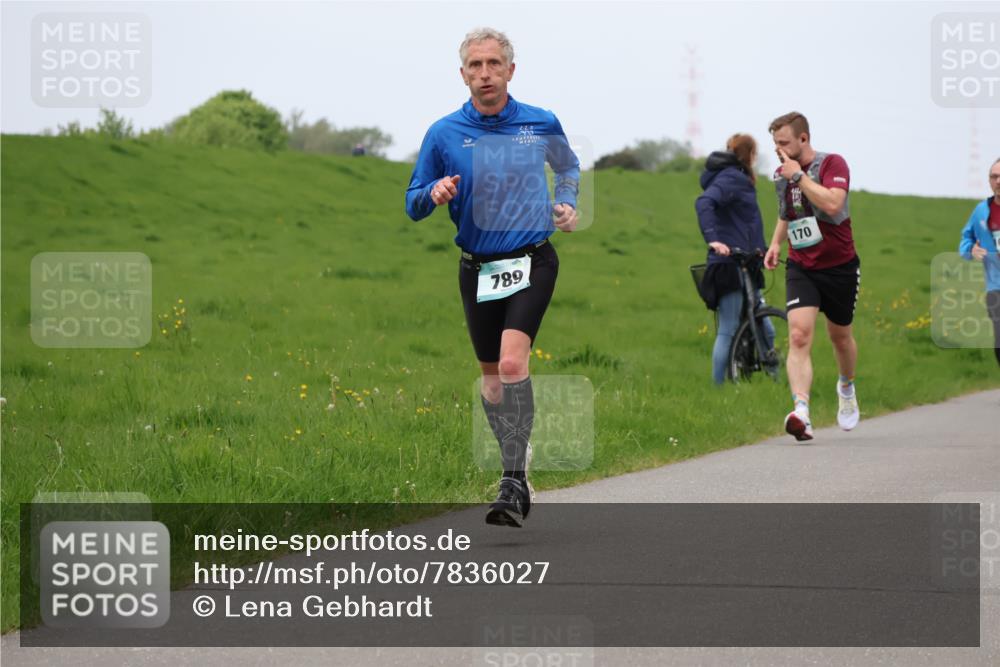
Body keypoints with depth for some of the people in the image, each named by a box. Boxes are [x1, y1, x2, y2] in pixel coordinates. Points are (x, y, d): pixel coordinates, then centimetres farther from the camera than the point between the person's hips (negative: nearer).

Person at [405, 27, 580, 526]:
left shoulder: (543, 124, 0)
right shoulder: (443, 134, -2)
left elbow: (569, 167, 22)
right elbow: (413, 205, 3)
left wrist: (565, 203, 4)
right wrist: (434, 194, -19)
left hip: (532, 262, -3)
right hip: (477, 269, 3)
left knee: (512, 362, -21)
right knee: (491, 374, 10)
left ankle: (513, 482, -21)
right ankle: (517, 474, 28)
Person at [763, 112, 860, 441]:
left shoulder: (832, 164, -14)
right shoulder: (780, 175, 5)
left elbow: (832, 204, -32)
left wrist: (799, 176, -26)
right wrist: (776, 243, 11)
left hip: (839, 266, -3)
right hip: (801, 268, 3)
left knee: (840, 336, 16)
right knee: (799, 336, -19)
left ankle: (847, 387, 48)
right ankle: (801, 413, -32)